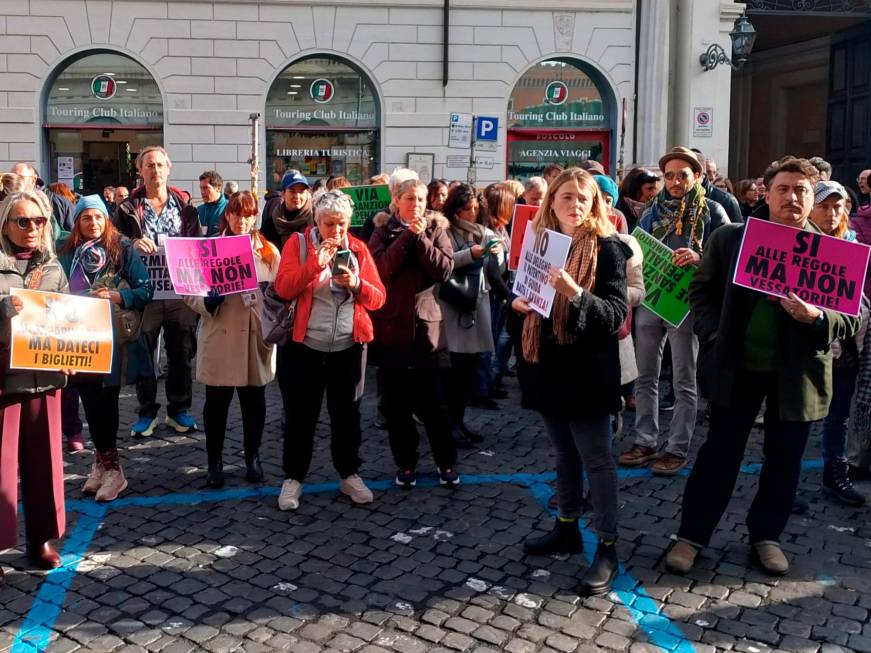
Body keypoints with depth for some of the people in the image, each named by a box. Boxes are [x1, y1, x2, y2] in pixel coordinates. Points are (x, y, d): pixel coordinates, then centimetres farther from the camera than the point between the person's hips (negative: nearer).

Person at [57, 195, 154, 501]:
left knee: (105, 400, 1)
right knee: (91, 401, 8)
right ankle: (105, 462, 21)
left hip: (113, 338, -3)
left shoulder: (123, 249, -3)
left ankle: (107, 463, 14)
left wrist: (117, 297, -21)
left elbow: (145, 289, -7)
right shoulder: (65, 252, 5)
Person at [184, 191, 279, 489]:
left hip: (256, 337, 1)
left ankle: (252, 457, 28)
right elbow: (190, 293, -1)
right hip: (220, 337, -1)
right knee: (216, 401, 7)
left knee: (254, 401, 12)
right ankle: (214, 462, 21)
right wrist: (208, 300, -20)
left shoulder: (268, 251, 7)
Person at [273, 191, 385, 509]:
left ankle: (349, 475, 25)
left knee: (347, 413, 11)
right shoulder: (298, 243, -1)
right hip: (306, 344, -2)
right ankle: (293, 478, 18)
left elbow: (378, 298, 2)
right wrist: (316, 263, -23)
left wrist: (358, 284, -17)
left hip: (349, 345, 2)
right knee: (301, 414, 4)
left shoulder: (358, 248, 5)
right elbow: (283, 288, -13)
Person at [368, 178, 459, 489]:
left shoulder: (436, 228, 5)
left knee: (432, 403, 2)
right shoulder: (383, 229, 4)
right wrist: (407, 235, -16)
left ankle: (446, 462, 19)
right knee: (396, 404, 7)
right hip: (391, 325, 1)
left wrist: (421, 237, -15)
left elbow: (445, 269, -9)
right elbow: (381, 268, -14)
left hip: (426, 326, 0)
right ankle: (406, 463, 21)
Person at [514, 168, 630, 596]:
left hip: (588, 371, -6)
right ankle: (567, 529, 33)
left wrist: (576, 294, -32)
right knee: (565, 456, 18)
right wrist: (520, 302, -3)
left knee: (596, 460, 2)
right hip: (550, 367, 6)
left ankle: (607, 548, 11)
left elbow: (616, 314, -16)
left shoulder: (606, 248, -10)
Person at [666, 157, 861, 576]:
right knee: (720, 453, 8)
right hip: (737, 366, 0)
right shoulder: (730, 239, 0)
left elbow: (855, 316, -3)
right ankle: (691, 536, 20)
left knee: (783, 459, 12)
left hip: (797, 372, 1)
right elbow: (701, 290, 7)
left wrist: (817, 317, -24)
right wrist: (714, 335, -7)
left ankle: (765, 535, 32)